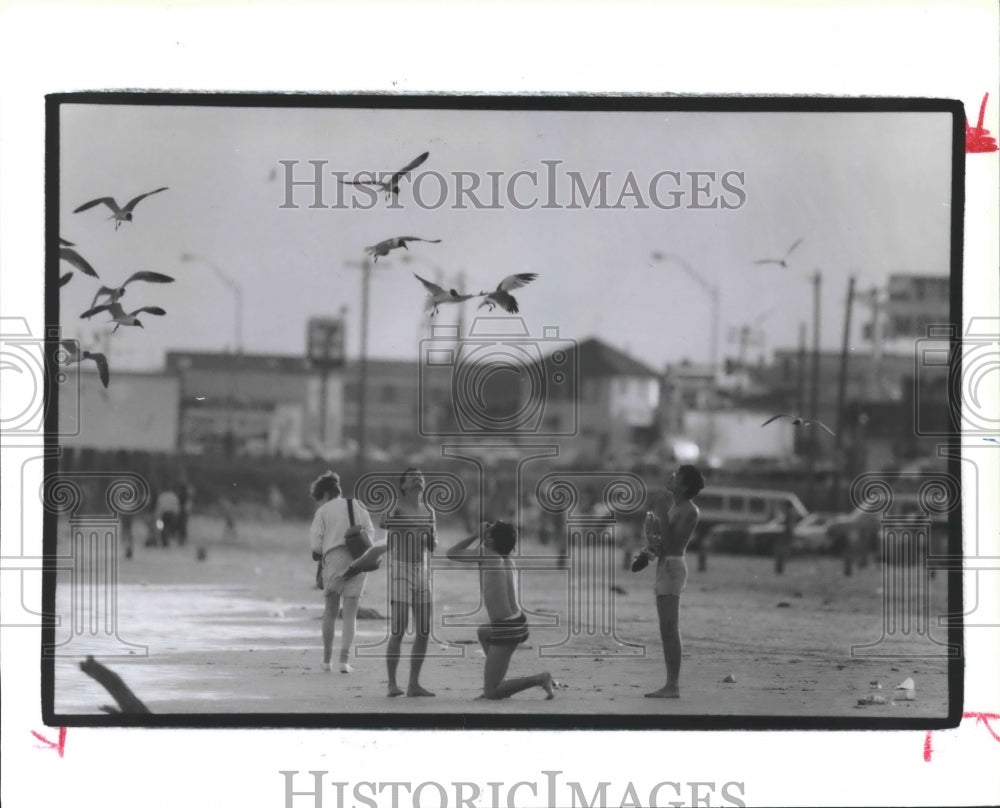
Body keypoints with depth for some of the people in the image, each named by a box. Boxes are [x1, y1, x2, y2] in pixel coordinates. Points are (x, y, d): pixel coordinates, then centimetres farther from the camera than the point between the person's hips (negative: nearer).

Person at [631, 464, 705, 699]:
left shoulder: (689, 511, -13)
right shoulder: (673, 505, 16)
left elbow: (671, 543, -20)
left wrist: (662, 514, -22)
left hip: (673, 566, -10)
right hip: (665, 566, 10)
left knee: (670, 629, -14)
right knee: (667, 630, 10)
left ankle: (673, 686, -16)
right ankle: (671, 685, 13)